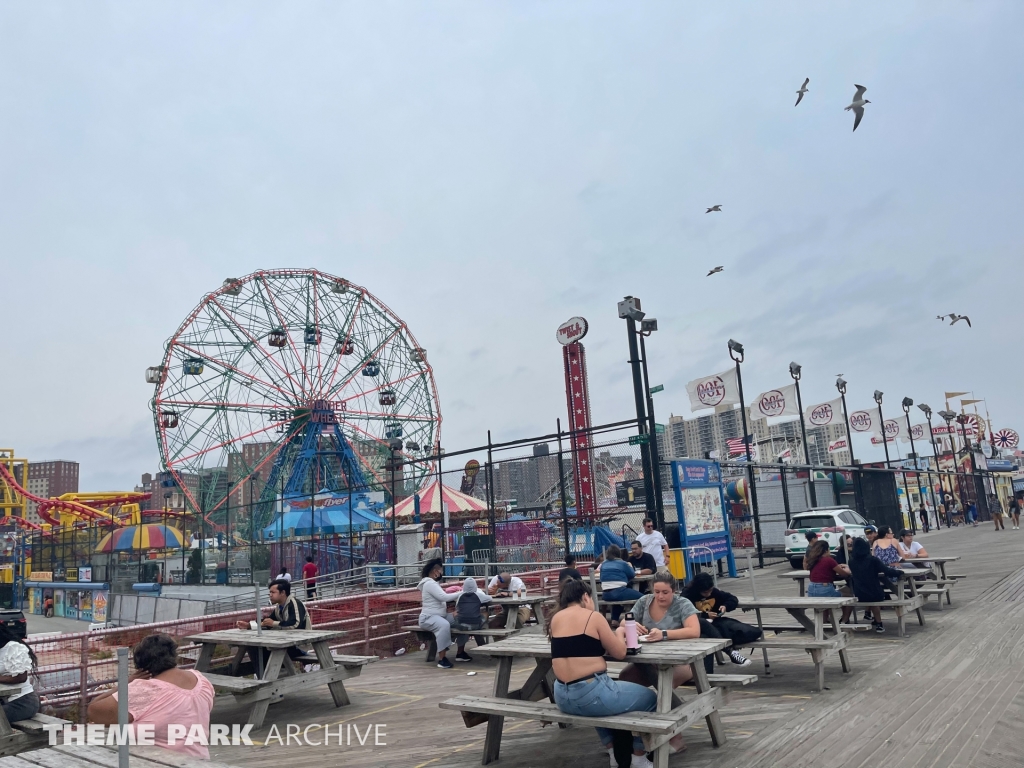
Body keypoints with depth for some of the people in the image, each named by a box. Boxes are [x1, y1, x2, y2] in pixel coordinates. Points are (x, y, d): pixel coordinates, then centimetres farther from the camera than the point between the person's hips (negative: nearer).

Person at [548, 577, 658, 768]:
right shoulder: (593, 616, -8)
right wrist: (619, 633, 16)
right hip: (590, 694, -7)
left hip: (563, 698, 7)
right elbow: (619, 652, -1)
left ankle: (613, 752, 38)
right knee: (649, 698, 16)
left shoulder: (555, 618, 8)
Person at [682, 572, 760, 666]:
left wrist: (725, 606, -6)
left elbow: (733, 599, 15)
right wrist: (705, 615, -25)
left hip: (715, 621, 6)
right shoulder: (687, 595, -10)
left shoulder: (713, 591, 6)